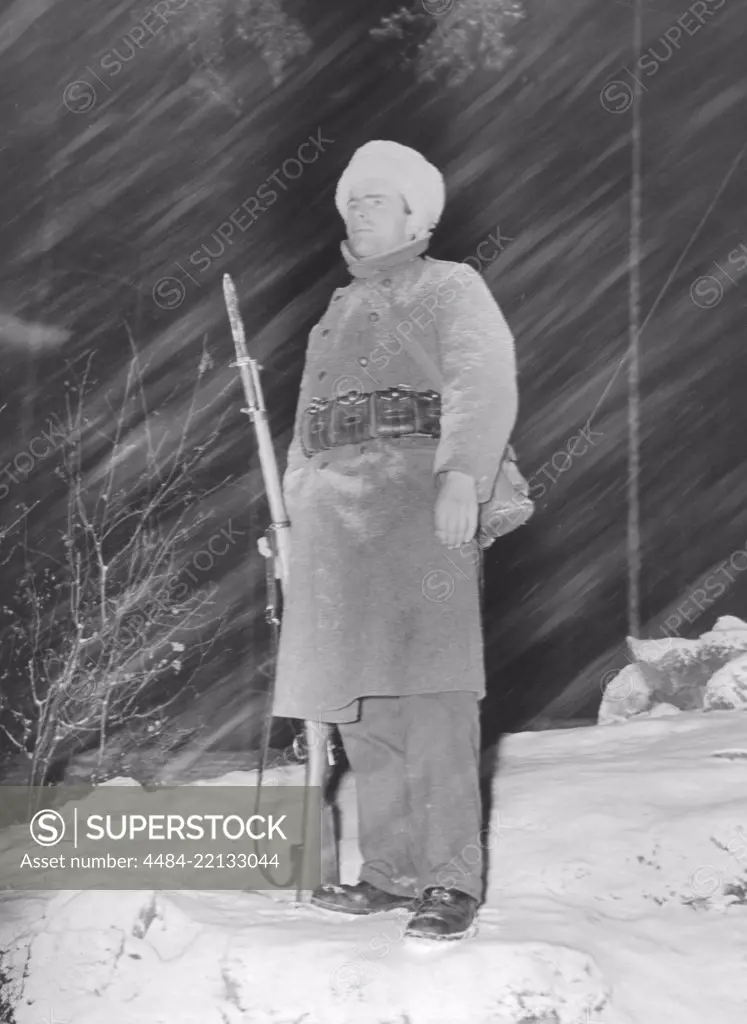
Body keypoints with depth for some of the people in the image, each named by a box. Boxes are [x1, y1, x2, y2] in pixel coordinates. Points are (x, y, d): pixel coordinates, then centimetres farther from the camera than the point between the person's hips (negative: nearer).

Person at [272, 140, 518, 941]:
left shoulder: (448, 288, 7)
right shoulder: (341, 307, 28)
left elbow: (484, 379, -11)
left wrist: (461, 472, -27)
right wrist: (293, 511, 19)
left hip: (413, 496, -7)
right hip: (332, 510, 7)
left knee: (428, 693, -13)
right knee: (358, 704, 4)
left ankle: (451, 880, -9)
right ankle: (391, 871, 12)